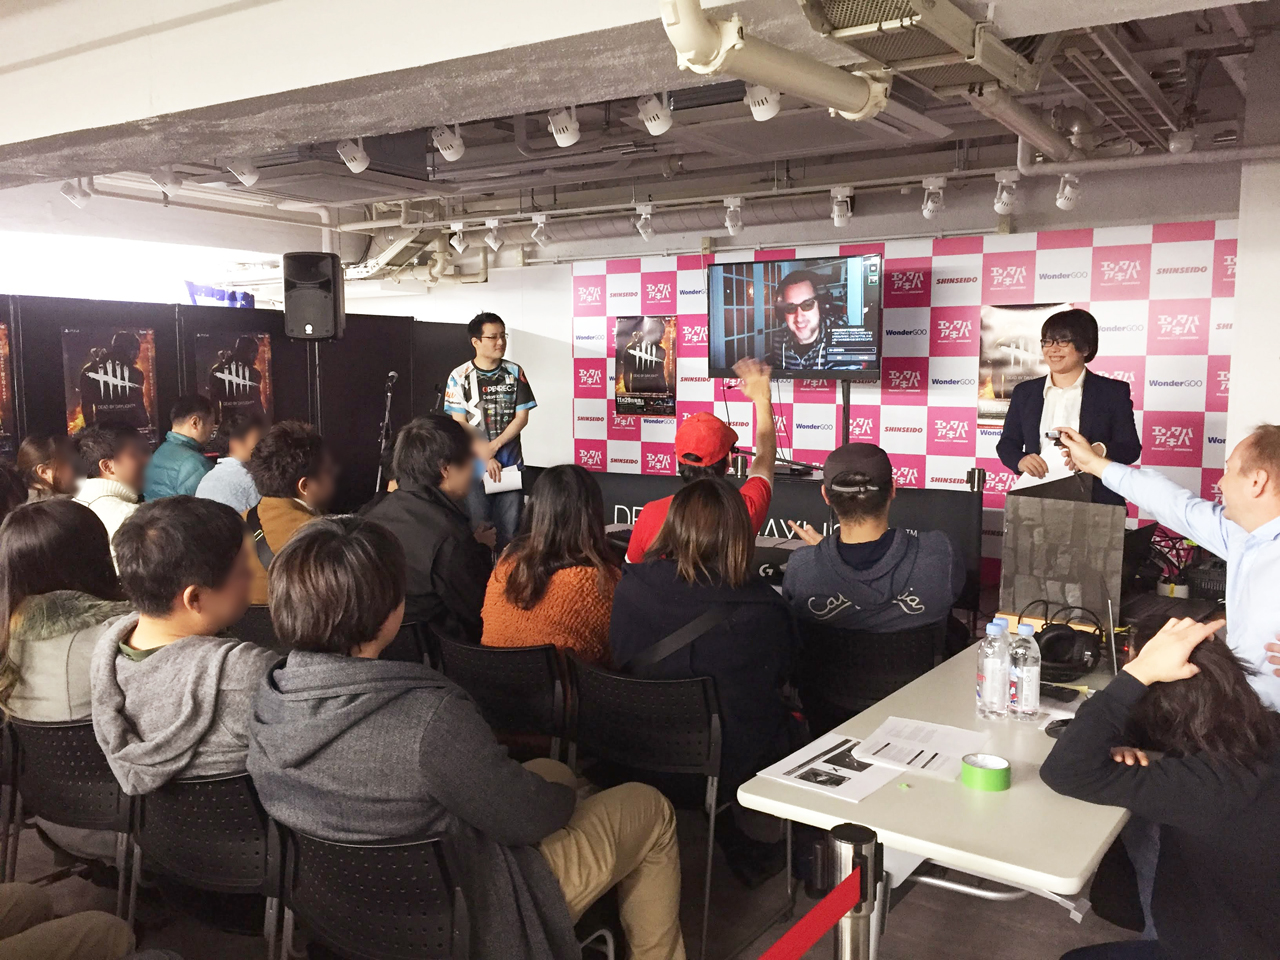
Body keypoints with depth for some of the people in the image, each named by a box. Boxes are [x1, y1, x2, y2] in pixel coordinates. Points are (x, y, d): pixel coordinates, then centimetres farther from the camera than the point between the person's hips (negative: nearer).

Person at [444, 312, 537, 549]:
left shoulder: (515, 372, 3)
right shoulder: (460, 377, -2)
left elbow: (522, 417, 0)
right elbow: (459, 425, -4)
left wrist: (494, 446, -11)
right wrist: (485, 458, -11)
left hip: (511, 464, 2)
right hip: (474, 466, -1)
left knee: (510, 529, 2)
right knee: (478, 529, 3)